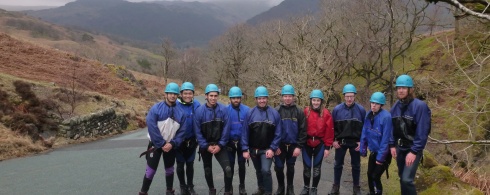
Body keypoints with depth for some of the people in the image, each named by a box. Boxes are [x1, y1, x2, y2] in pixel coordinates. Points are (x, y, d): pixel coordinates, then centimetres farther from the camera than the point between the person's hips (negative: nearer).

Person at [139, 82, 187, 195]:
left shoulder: (180, 112, -6)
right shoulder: (156, 108, -15)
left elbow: (182, 131, -5)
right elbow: (152, 128, -20)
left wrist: (172, 143, -17)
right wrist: (162, 144, -19)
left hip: (171, 145, 3)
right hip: (155, 144, -3)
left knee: (169, 169, 18)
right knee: (151, 170, -3)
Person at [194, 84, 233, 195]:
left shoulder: (223, 110, -12)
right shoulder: (199, 111, -12)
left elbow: (226, 129, -7)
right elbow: (197, 131, -8)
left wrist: (220, 145, -10)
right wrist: (206, 146, -10)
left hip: (219, 145, -1)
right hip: (205, 146, 1)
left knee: (228, 169, -13)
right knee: (208, 170, 15)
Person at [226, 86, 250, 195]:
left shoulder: (246, 110, -11)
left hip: (242, 142, 0)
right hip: (229, 142, 0)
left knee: (242, 165, 13)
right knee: (230, 165, 11)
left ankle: (242, 186, 30)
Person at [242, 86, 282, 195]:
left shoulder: (274, 113, -8)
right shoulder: (250, 113, -6)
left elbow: (278, 133, -6)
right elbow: (245, 132, -4)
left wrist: (272, 148, -12)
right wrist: (245, 149, -7)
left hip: (267, 149, -2)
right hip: (253, 149, 2)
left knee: (265, 170, -17)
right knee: (258, 171, 19)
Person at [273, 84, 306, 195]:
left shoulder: (299, 112, -2)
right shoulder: (277, 111, -3)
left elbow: (302, 130, -4)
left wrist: (299, 146, -10)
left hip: (293, 145, 0)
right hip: (280, 145, 0)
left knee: (290, 167, 13)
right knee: (279, 167, 4)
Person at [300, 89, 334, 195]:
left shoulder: (326, 113, -6)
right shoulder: (305, 111, -4)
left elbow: (329, 131, -4)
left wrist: (327, 147, -4)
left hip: (320, 144, -1)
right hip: (307, 144, 1)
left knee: (317, 167, 11)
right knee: (306, 167, 10)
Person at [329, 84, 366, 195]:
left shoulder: (361, 110, -6)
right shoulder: (337, 109, -6)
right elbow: (332, 126, 1)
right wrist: (334, 140, -4)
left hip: (355, 143, 0)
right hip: (340, 142, 0)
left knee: (356, 165, 11)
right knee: (338, 164, 9)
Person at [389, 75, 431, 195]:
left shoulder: (420, 106, -16)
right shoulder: (396, 107, 3)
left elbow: (422, 132, -18)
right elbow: (392, 128, 11)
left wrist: (414, 151, -19)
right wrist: (392, 145, 4)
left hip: (413, 148, -6)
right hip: (400, 147, 6)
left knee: (407, 179, -15)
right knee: (402, 178, 14)